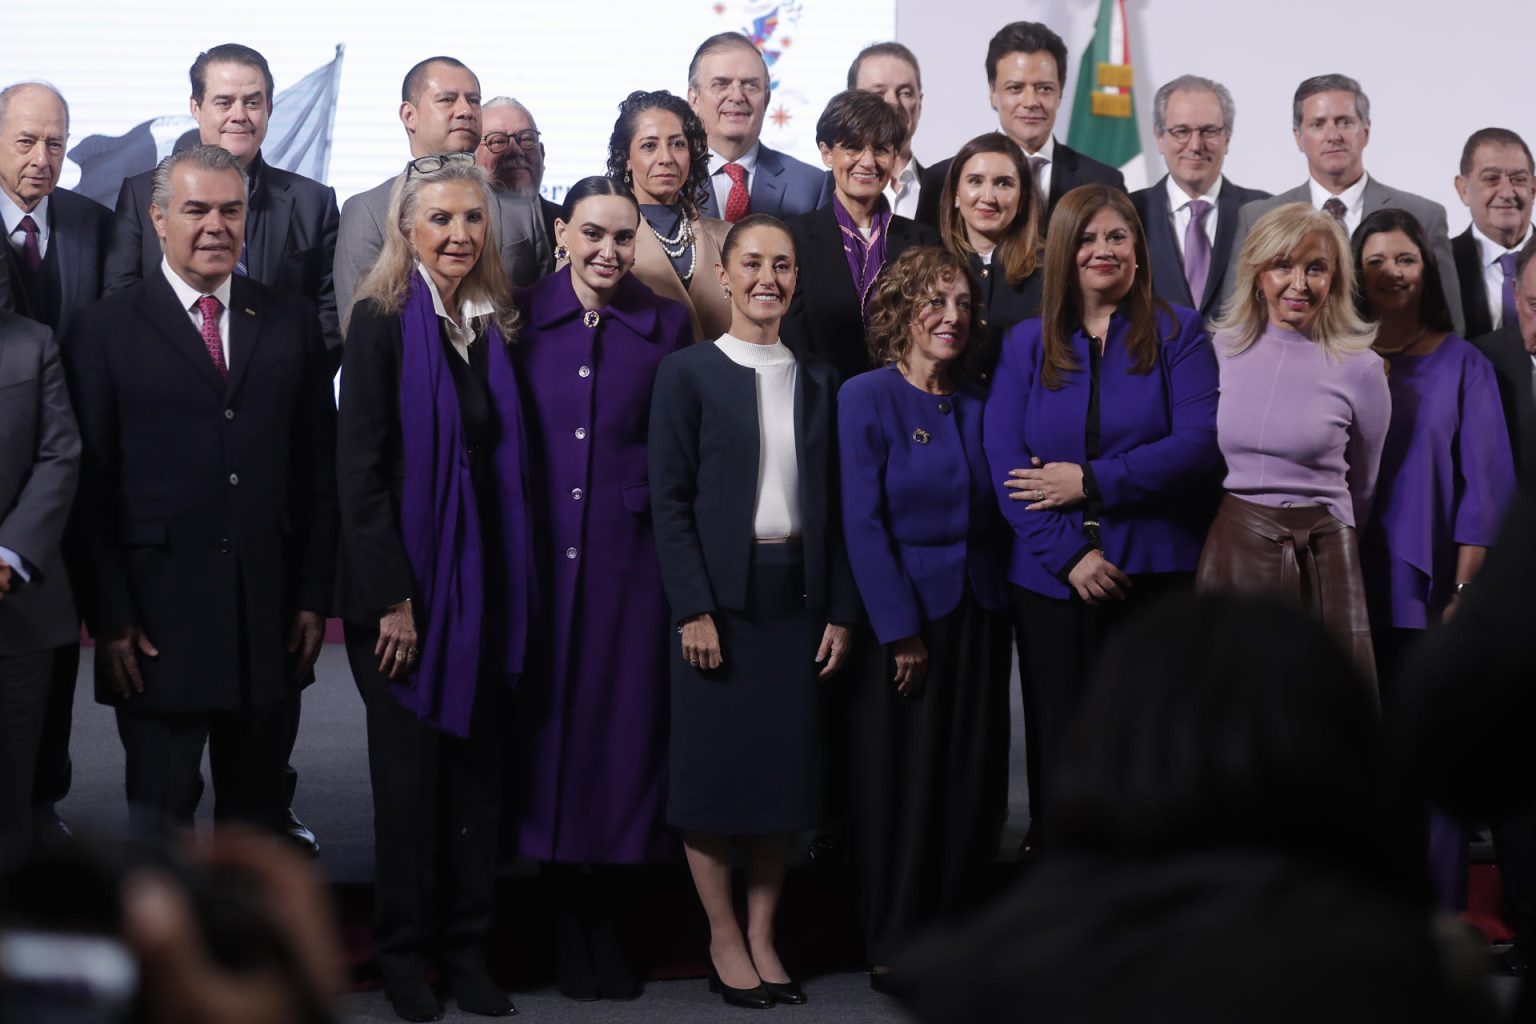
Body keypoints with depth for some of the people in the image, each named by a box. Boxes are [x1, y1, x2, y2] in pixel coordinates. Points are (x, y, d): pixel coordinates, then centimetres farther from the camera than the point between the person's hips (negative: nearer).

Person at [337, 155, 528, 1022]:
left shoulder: (496, 324, 8)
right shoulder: (383, 321, -7)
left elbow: (507, 455, 10)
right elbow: (361, 468, -11)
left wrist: (517, 586, 3)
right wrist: (391, 598, -16)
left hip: (488, 580, 5)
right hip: (410, 577, -4)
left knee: (478, 764, 8)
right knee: (410, 770, 4)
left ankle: (468, 943, 19)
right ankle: (405, 950, 17)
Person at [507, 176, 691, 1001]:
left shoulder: (666, 325, 4)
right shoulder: (521, 319, 4)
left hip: (631, 555, 0)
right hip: (539, 553, 0)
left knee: (624, 720, 2)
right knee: (549, 716, 3)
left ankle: (605, 919, 15)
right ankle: (567, 922, 14)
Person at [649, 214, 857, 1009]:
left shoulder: (818, 382, 11)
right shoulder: (689, 373, -1)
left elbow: (833, 504, 10)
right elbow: (669, 498, -6)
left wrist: (841, 609, 3)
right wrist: (693, 608, -12)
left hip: (796, 594, 4)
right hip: (718, 596, -4)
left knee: (787, 765, 5)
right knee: (712, 765, 0)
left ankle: (763, 936, 15)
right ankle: (724, 941, 11)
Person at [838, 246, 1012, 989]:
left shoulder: (977, 402, 8)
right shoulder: (866, 398, -7)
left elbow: (994, 513, 11)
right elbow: (862, 523, -12)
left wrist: (999, 606, 1)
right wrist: (901, 631, -15)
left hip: (978, 615, 5)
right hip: (901, 615, -5)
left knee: (970, 785, 8)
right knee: (900, 783, 2)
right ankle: (894, 948, 12)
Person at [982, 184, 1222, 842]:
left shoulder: (1178, 334, 5)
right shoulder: (1026, 345, 10)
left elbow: (1199, 445, -7)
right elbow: (1003, 461, 0)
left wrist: (1091, 482, -13)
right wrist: (1070, 553, -11)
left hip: (1156, 574, -2)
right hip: (1051, 578, 2)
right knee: (1059, 744, 5)